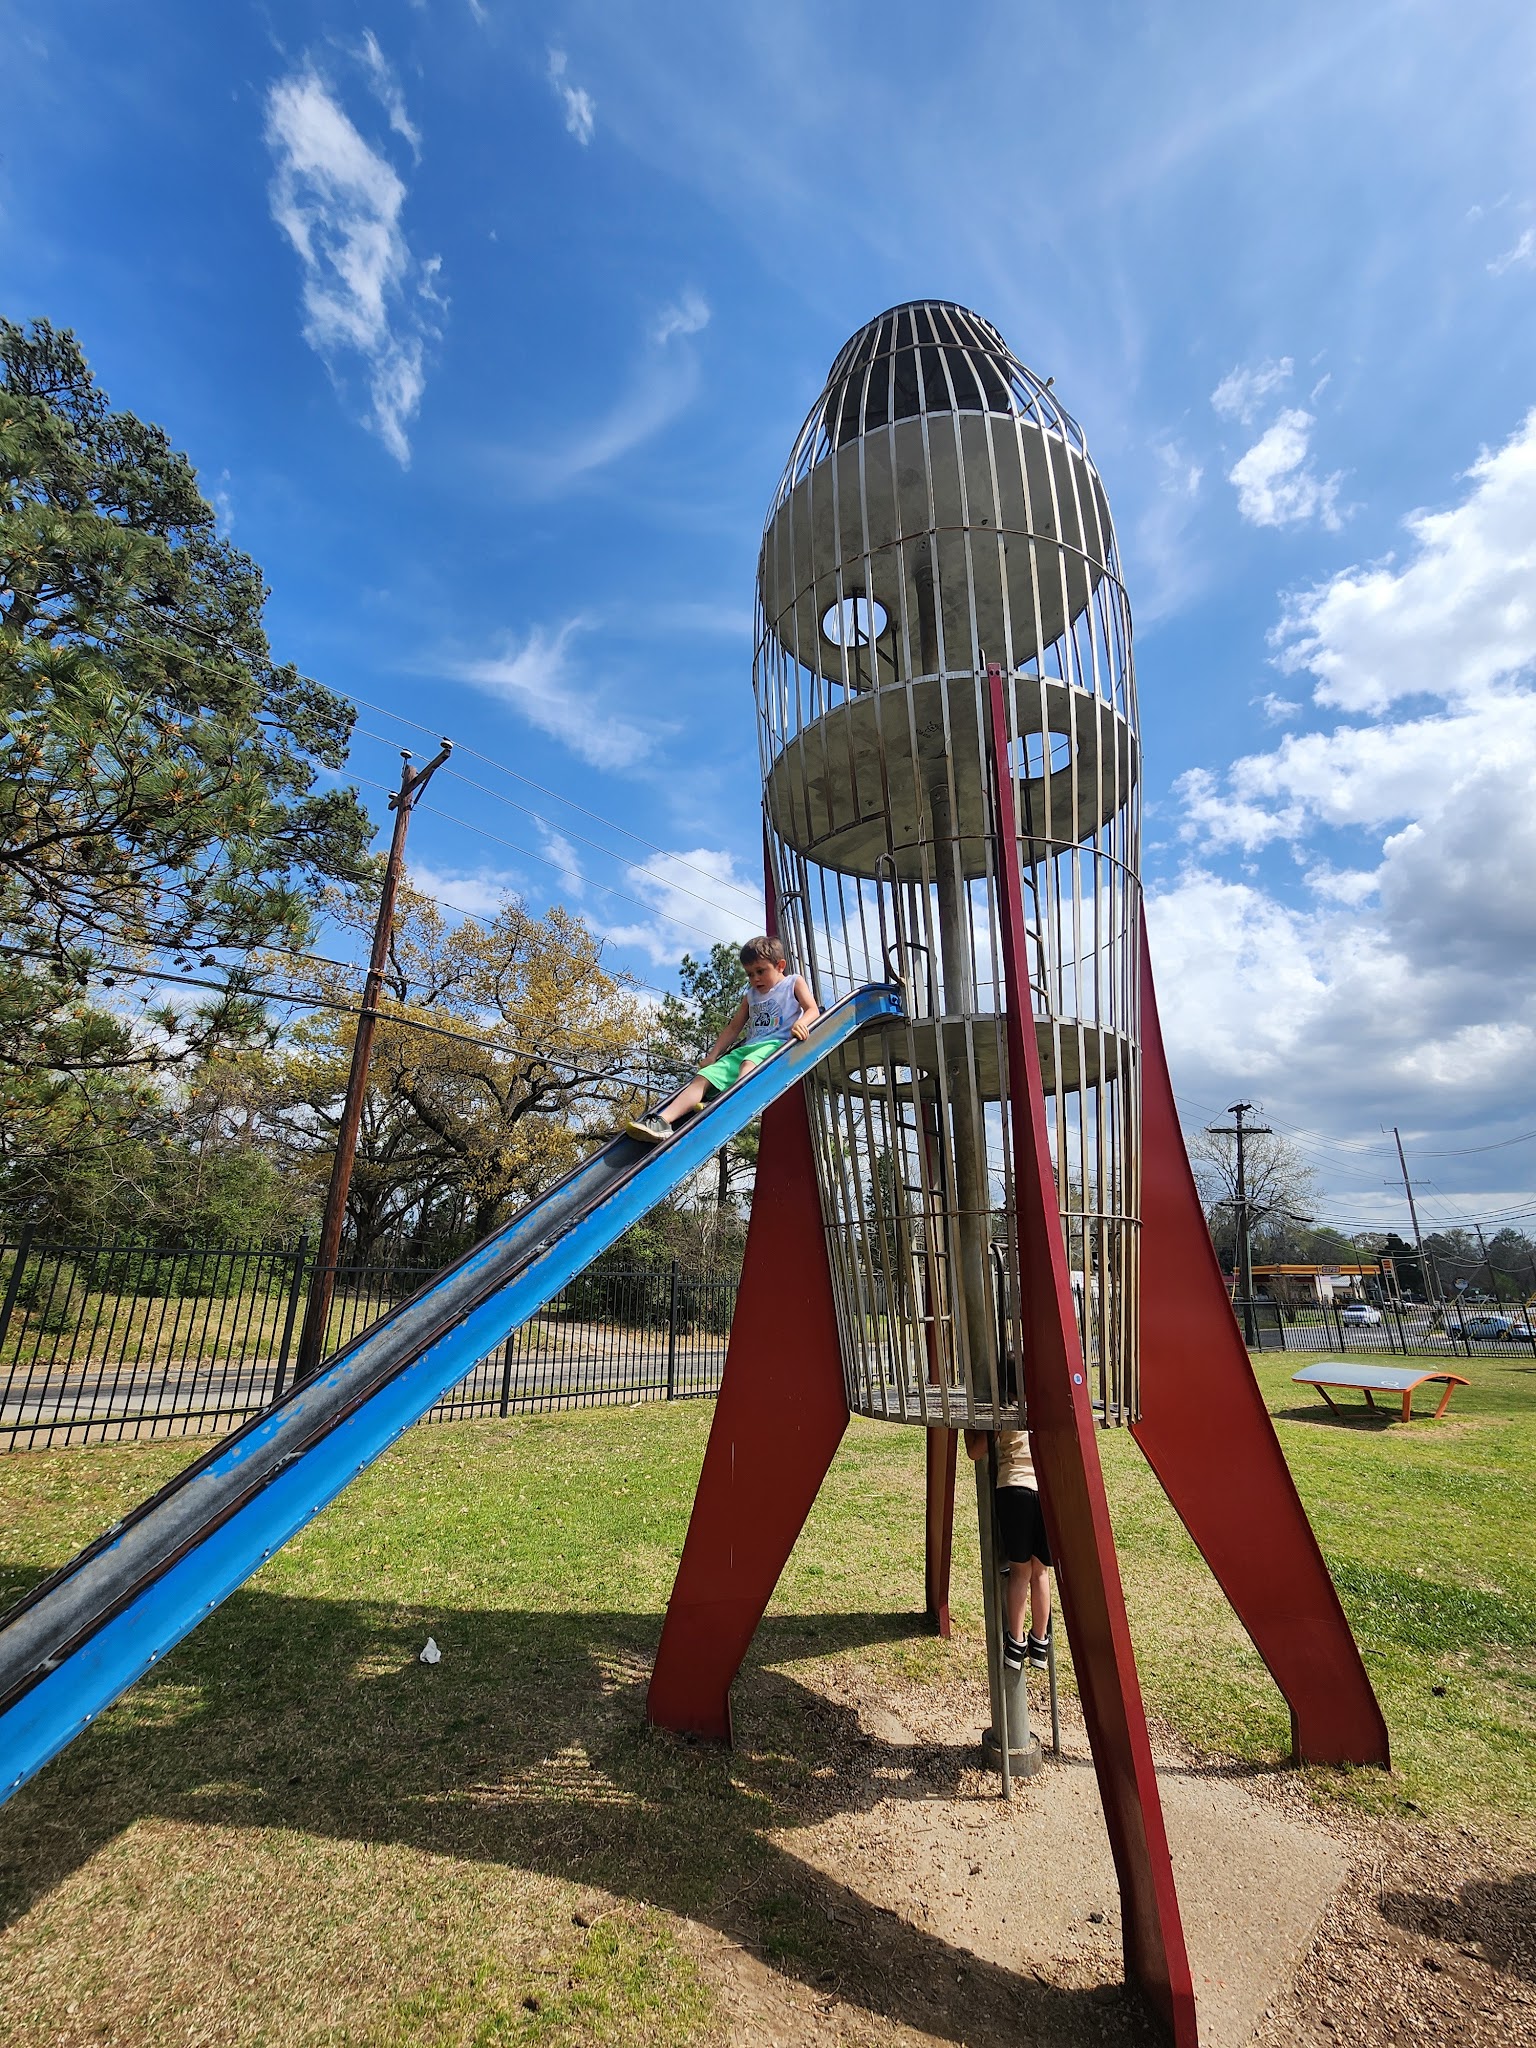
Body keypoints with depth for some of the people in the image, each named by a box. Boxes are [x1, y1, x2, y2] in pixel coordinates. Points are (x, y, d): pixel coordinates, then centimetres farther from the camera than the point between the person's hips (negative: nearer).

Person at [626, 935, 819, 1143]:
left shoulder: (794, 982, 12)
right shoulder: (751, 995, 27)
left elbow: (813, 1010, -2)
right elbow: (734, 1027, 26)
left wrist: (800, 1024, -26)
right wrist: (713, 1056, 14)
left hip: (777, 1044, -4)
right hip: (746, 1047, 5)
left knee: (748, 1063, -38)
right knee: (703, 1077, -17)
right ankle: (662, 1121, -32)